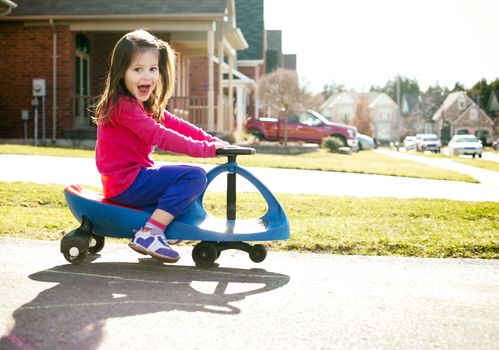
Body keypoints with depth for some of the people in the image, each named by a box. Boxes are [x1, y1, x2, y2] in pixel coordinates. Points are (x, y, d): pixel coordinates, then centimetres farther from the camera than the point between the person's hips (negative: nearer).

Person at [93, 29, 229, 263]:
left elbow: (175, 124, 10)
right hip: (126, 183, -11)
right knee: (195, 176, -19)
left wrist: (212, 141, 0)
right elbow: (160, 136, -24)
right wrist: (205, 149, -23)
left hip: (128, 179, 11)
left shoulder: (146, 106, 16)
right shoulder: (124, 106, -18)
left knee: (192, 179, 25)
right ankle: (148, 234, -19)